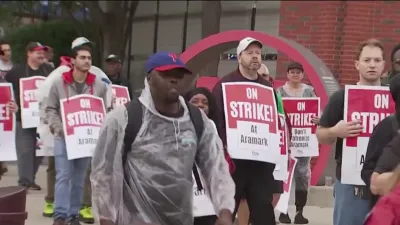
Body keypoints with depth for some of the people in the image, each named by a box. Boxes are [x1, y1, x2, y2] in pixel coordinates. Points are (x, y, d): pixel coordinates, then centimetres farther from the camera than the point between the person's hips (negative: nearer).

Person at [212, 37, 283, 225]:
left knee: (263, 207, 6)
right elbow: (217, 119, -9)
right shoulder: (225, 84, 0)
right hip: (233, 157, -4)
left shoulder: (267, 87, 16)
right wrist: (223, 148, -19)